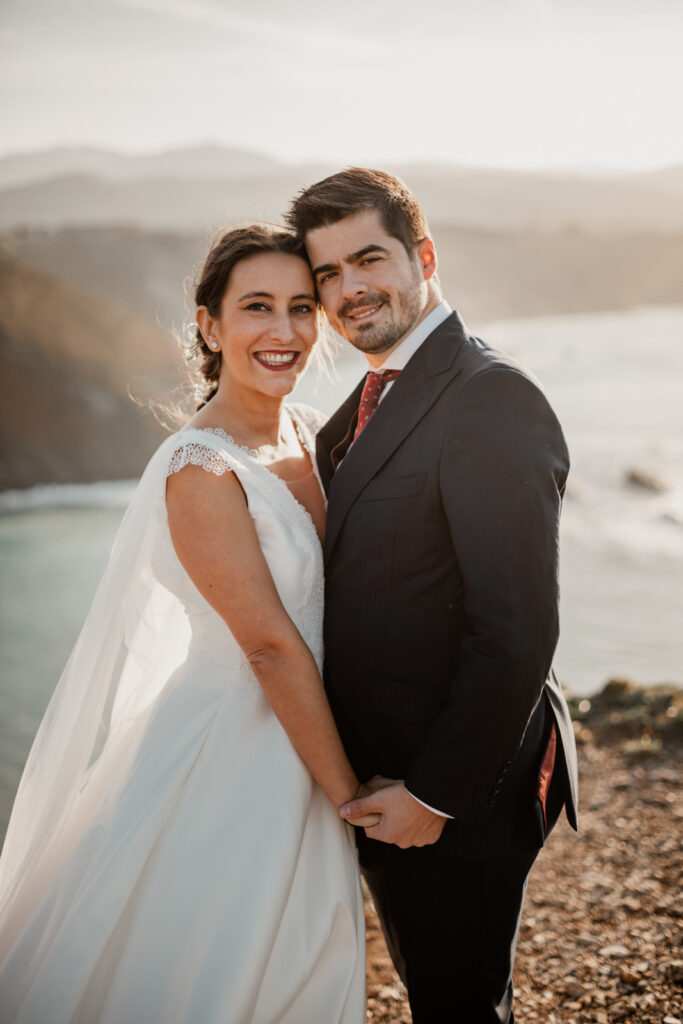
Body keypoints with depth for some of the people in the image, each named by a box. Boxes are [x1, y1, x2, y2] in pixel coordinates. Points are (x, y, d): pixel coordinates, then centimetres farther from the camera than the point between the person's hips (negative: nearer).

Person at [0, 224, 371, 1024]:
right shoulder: (200, 469, -23)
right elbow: (271, 645, -21)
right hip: (226, 769, -7)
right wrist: (349, 792, -15)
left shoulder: (311, 434, 2)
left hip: (300, 764, 8)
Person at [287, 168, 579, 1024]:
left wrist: (436, 793, -20)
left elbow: (516, 630, -25)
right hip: (382, 779, 9)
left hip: (456, 793, -9)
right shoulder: (373, 403, 10)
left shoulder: (491, 398, -21)